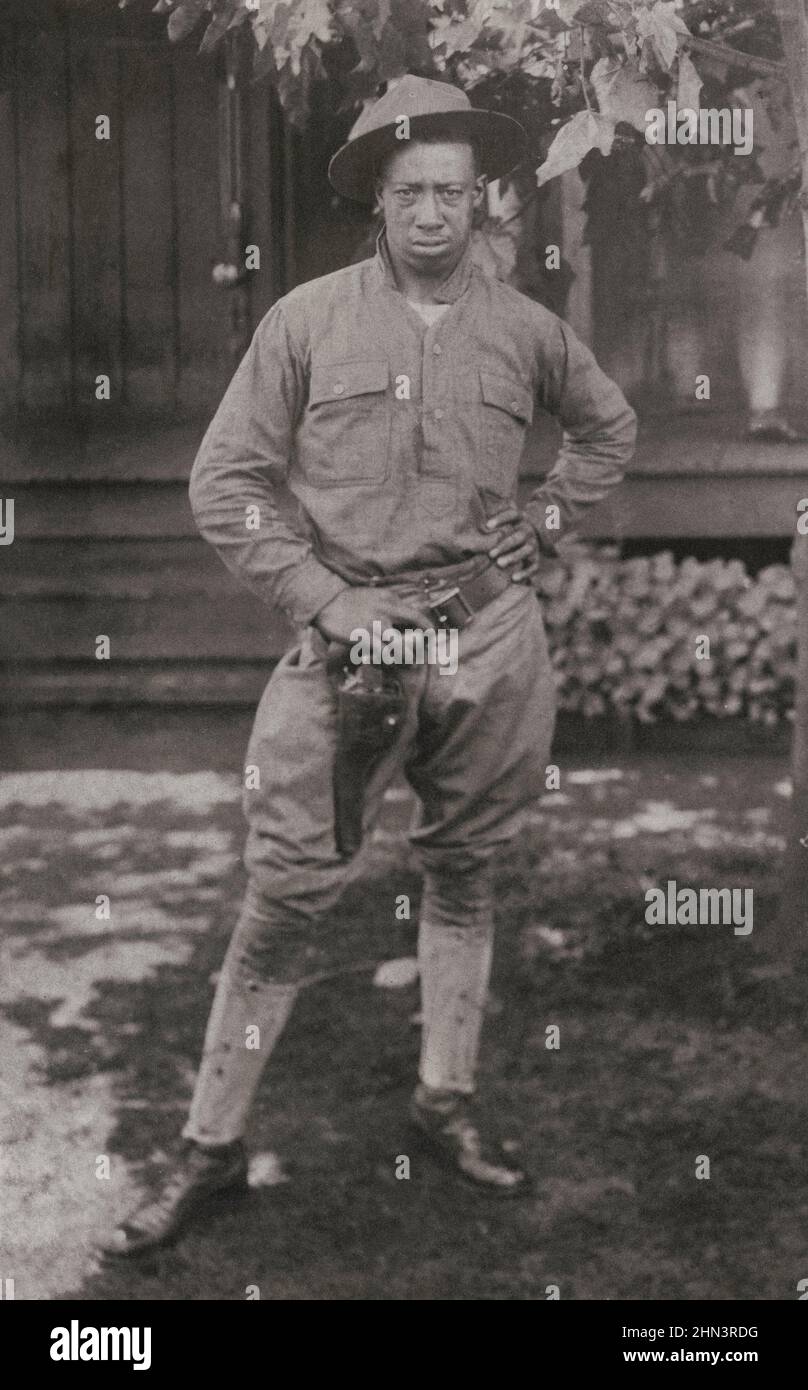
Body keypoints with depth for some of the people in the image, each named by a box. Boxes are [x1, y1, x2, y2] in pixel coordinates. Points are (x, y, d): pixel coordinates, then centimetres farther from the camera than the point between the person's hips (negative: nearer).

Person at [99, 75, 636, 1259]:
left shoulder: (525, 331, 5)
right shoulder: (308, 320, -3)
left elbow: (609, 426, 25)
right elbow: (224, 483, -3)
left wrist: (548, 520, 11)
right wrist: (326, 599, -10)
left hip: (493, 635, 3)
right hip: (351, 630, -3)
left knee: (465, 872, 13)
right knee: (291, 889, -3)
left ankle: (447, 1103, 29)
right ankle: (213, 1144, 7)